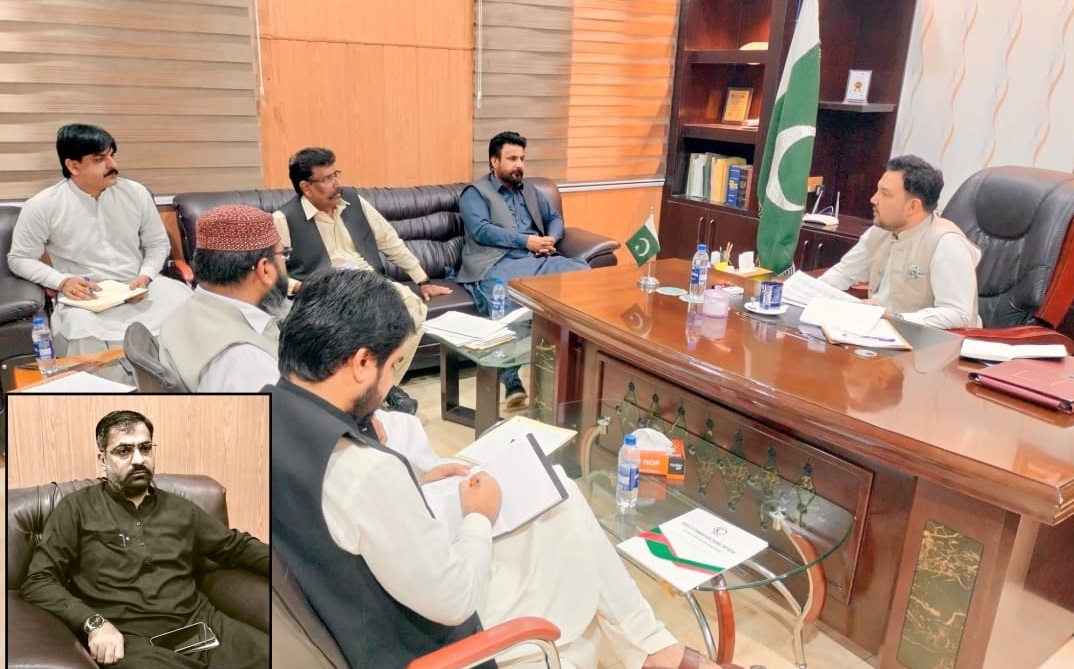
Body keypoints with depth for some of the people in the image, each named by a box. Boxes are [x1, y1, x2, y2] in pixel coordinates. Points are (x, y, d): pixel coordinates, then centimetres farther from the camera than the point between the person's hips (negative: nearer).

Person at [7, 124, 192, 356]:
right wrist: (62, 282, -12)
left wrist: (145, 277, -8)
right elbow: (20, 258, 6)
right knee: (84, 336, -36)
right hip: (84, 298, -3)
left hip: (138, 289, 3)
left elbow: (158, 243, 11)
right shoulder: (42, 206, -3)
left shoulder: (136, 193, 3)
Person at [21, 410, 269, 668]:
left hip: (201, 624, 3)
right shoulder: (77, 508, 7)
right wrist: (94, 622, -14)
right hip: (130, 639, -2)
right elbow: (38, 582, 2)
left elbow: (238, 545, 23)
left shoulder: (181, 509, 17)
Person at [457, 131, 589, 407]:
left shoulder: (530, 191, 31)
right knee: (507, 306, -39)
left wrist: (551, 238, 3)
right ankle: (511, 381, -34)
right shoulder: (475, 193, 9)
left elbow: (555, 218, 28)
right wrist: (526, 241, -13)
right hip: (497, 265, -6)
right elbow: (482, 231, -7)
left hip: (538, 261, 6)